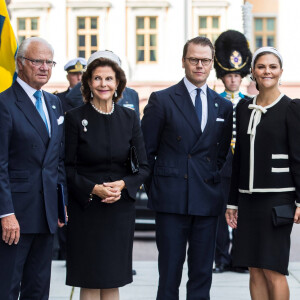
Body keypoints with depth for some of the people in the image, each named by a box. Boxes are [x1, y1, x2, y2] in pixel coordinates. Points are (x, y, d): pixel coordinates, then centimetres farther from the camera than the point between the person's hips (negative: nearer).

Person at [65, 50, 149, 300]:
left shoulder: (129, 118, 5)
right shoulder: (75, 118, -3)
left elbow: (144, 167, 6)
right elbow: (68, 168, -3)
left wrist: (122, 185, -12)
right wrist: (93, 189, -17)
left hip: (121, 208, 3)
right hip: (86, 209, -2)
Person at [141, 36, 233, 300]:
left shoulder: (223, 107, 12)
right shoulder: (161, 100, 1)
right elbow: (146, 150, 2)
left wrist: (211, 180, 8)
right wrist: (154, 189, 0)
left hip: (208, 199, 3)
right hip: (171, 199, -3)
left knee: (202, 273, 7)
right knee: (169, 272, 0)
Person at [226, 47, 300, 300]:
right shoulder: (243, 108, 11)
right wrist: (233, 202, 13)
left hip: (278, 197, -5)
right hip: (248, 197, 5)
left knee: (272, 269, -4)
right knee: (255, 269, 7)